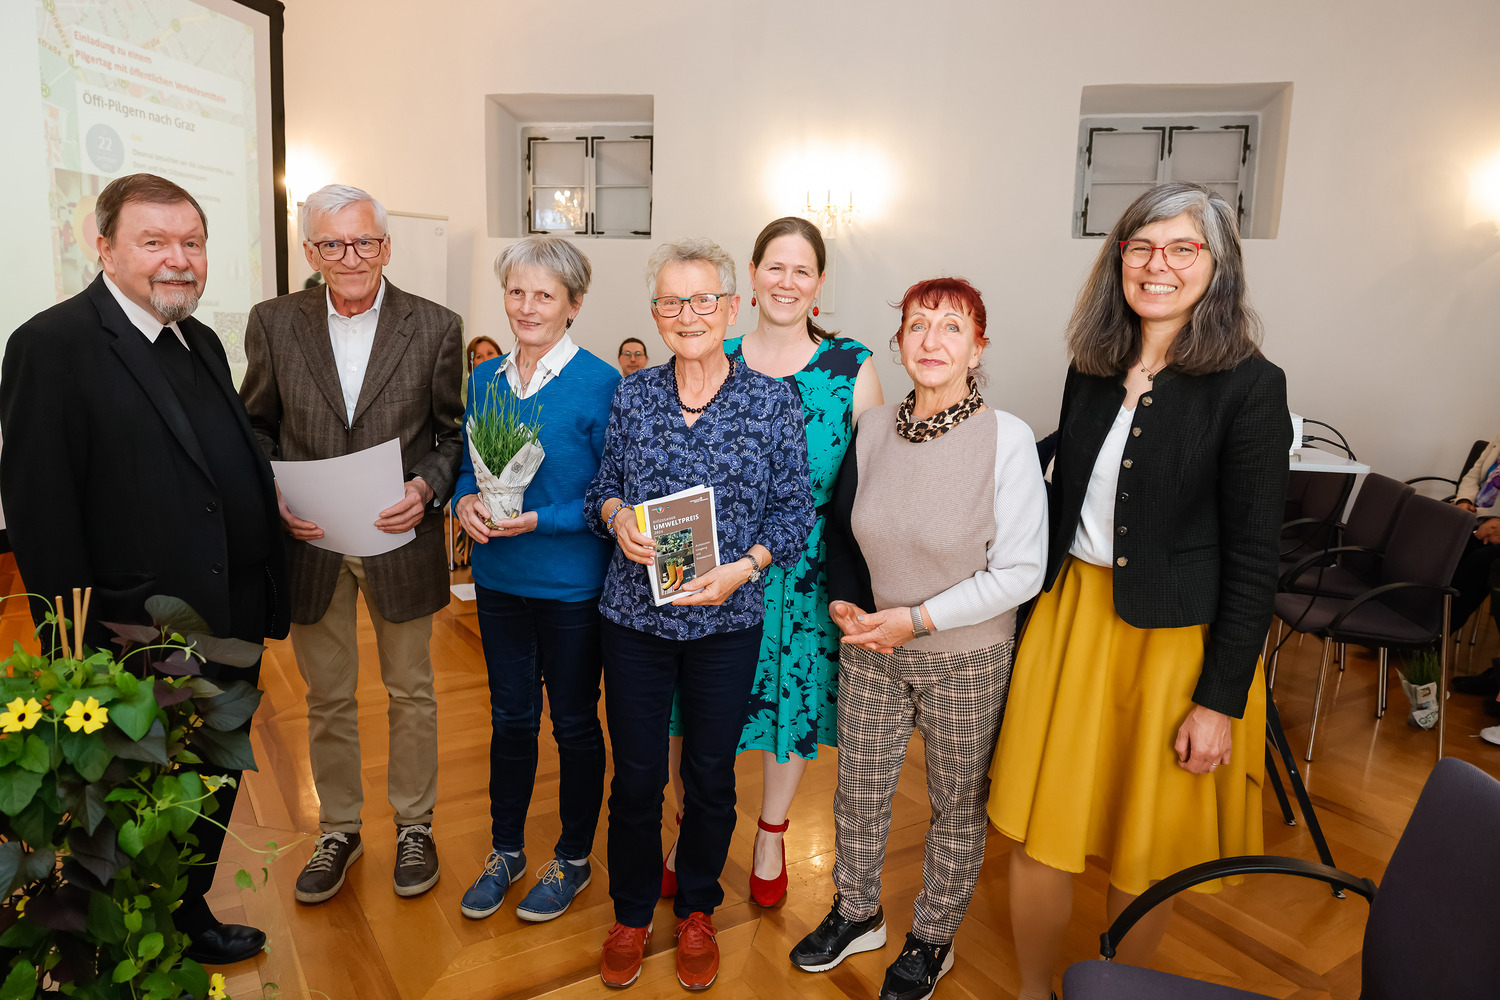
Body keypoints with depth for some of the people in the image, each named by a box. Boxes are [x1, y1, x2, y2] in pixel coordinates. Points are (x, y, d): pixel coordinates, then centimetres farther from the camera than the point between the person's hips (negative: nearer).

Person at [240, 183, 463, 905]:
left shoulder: (435, 327, -5)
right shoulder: (274, 323, -1)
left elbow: (455, 432, 0)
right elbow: (255, 427, 7)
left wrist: (428, 488, -18)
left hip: (401, 541, -1)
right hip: (309, 543, 2)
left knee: (411, 693, 13)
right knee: (327, 698, 16)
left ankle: (414, 824, 33)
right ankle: (338, 828, 37)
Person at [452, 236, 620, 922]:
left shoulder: (600, 384, -13)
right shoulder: (485, 379, 4)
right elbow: (467, 466, 13)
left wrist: (539, 520, -24)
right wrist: (465, 501, -10)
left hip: (572, 584, -5)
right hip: (499, 577, 5)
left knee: (574, 723, 12)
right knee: (509, 717, 19)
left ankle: (573, 858, 33)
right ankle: (505, 850, 39)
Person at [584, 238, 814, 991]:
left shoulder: (773, 401, -5)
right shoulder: (631, 395, 1)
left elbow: (796, 508, -2)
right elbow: (602, 485, 10)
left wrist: (745, 566, -17)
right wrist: (616, 514, -12)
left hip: (726, 621, -1)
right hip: (635, 613, 1)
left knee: (710, 775, 14)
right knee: (634, 775, 12)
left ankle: (697, 911, 39)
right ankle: (631, 914, 37)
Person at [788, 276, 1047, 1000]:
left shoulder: (1007, 438, -16)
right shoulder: (874, 428, -2)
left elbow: (1020, 570, -15)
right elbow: (841, 529, 11)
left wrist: (919, 618, -17)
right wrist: (845, 602, -5)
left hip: (966, 661, -3)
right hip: (870, 650, 4)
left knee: (956, 807, 14)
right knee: (857, 791, 16)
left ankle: (932, 939, 39)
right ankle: (856, 914, 43)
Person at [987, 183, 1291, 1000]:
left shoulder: (1248, 387, -11)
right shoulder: (1094, 368, 4)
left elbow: (1253, 559, -11)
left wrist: (1220, 701, -12)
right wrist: (1040, 611, 9)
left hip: (1174, 636, -4)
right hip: (1069, 614, 5)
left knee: (1143, 854, 12)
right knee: (1039, 827, 11)